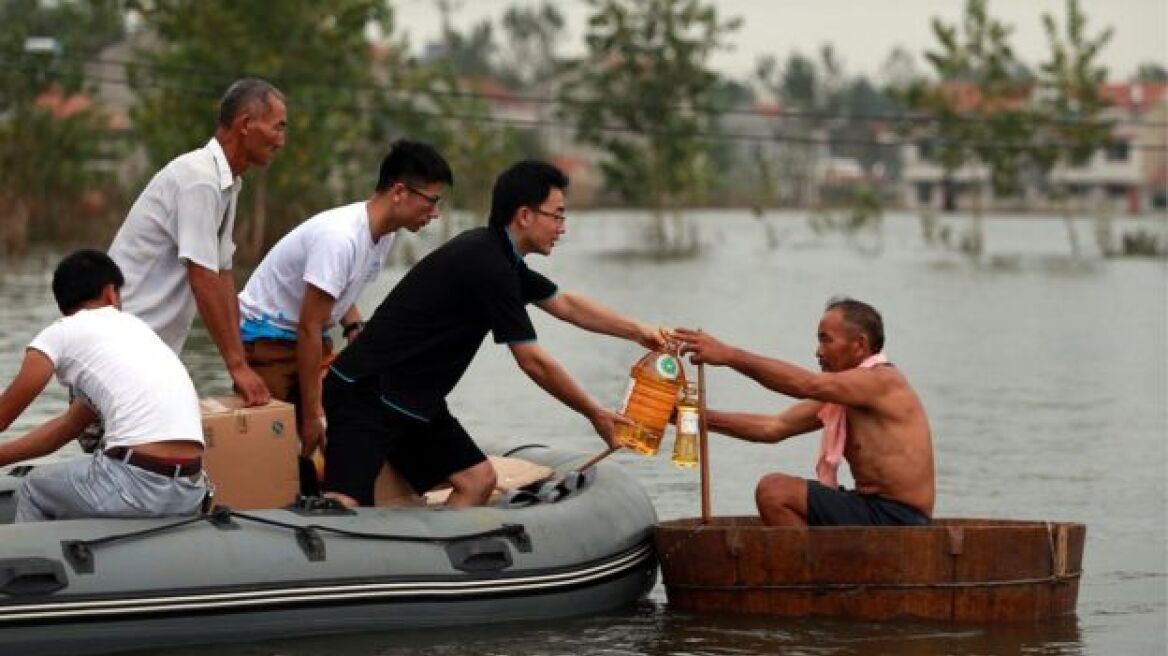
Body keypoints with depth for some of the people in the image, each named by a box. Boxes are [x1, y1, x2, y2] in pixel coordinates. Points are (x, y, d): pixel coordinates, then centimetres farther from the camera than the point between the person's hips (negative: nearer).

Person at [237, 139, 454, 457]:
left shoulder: (384, 233, -1)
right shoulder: (340, 238, -30)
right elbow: (309, 328, -27)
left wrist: (354, 327, -3)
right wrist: (311, 415, -23)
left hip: (306, 337, 9)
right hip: (266, 334, -9)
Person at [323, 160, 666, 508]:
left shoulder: (497, 255, 11)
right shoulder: (487, 267, -20)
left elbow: (564, 304, 26)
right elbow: (533, 362, -15)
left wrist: (637, 330, 22)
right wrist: (594, 414, -5)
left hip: (413, 401, 10)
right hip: (366, 393, -10)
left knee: (477, 480, 5)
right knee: (344, 505, -22)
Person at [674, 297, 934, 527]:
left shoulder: (884, 381, -13)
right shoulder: (839, 396, 15)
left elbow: (807, 385, -26)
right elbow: (774, 427, 10)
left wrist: (729, 355, -27)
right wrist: (699, 417, 0)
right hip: (875, 511, 10)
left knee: (774, 491, -16)